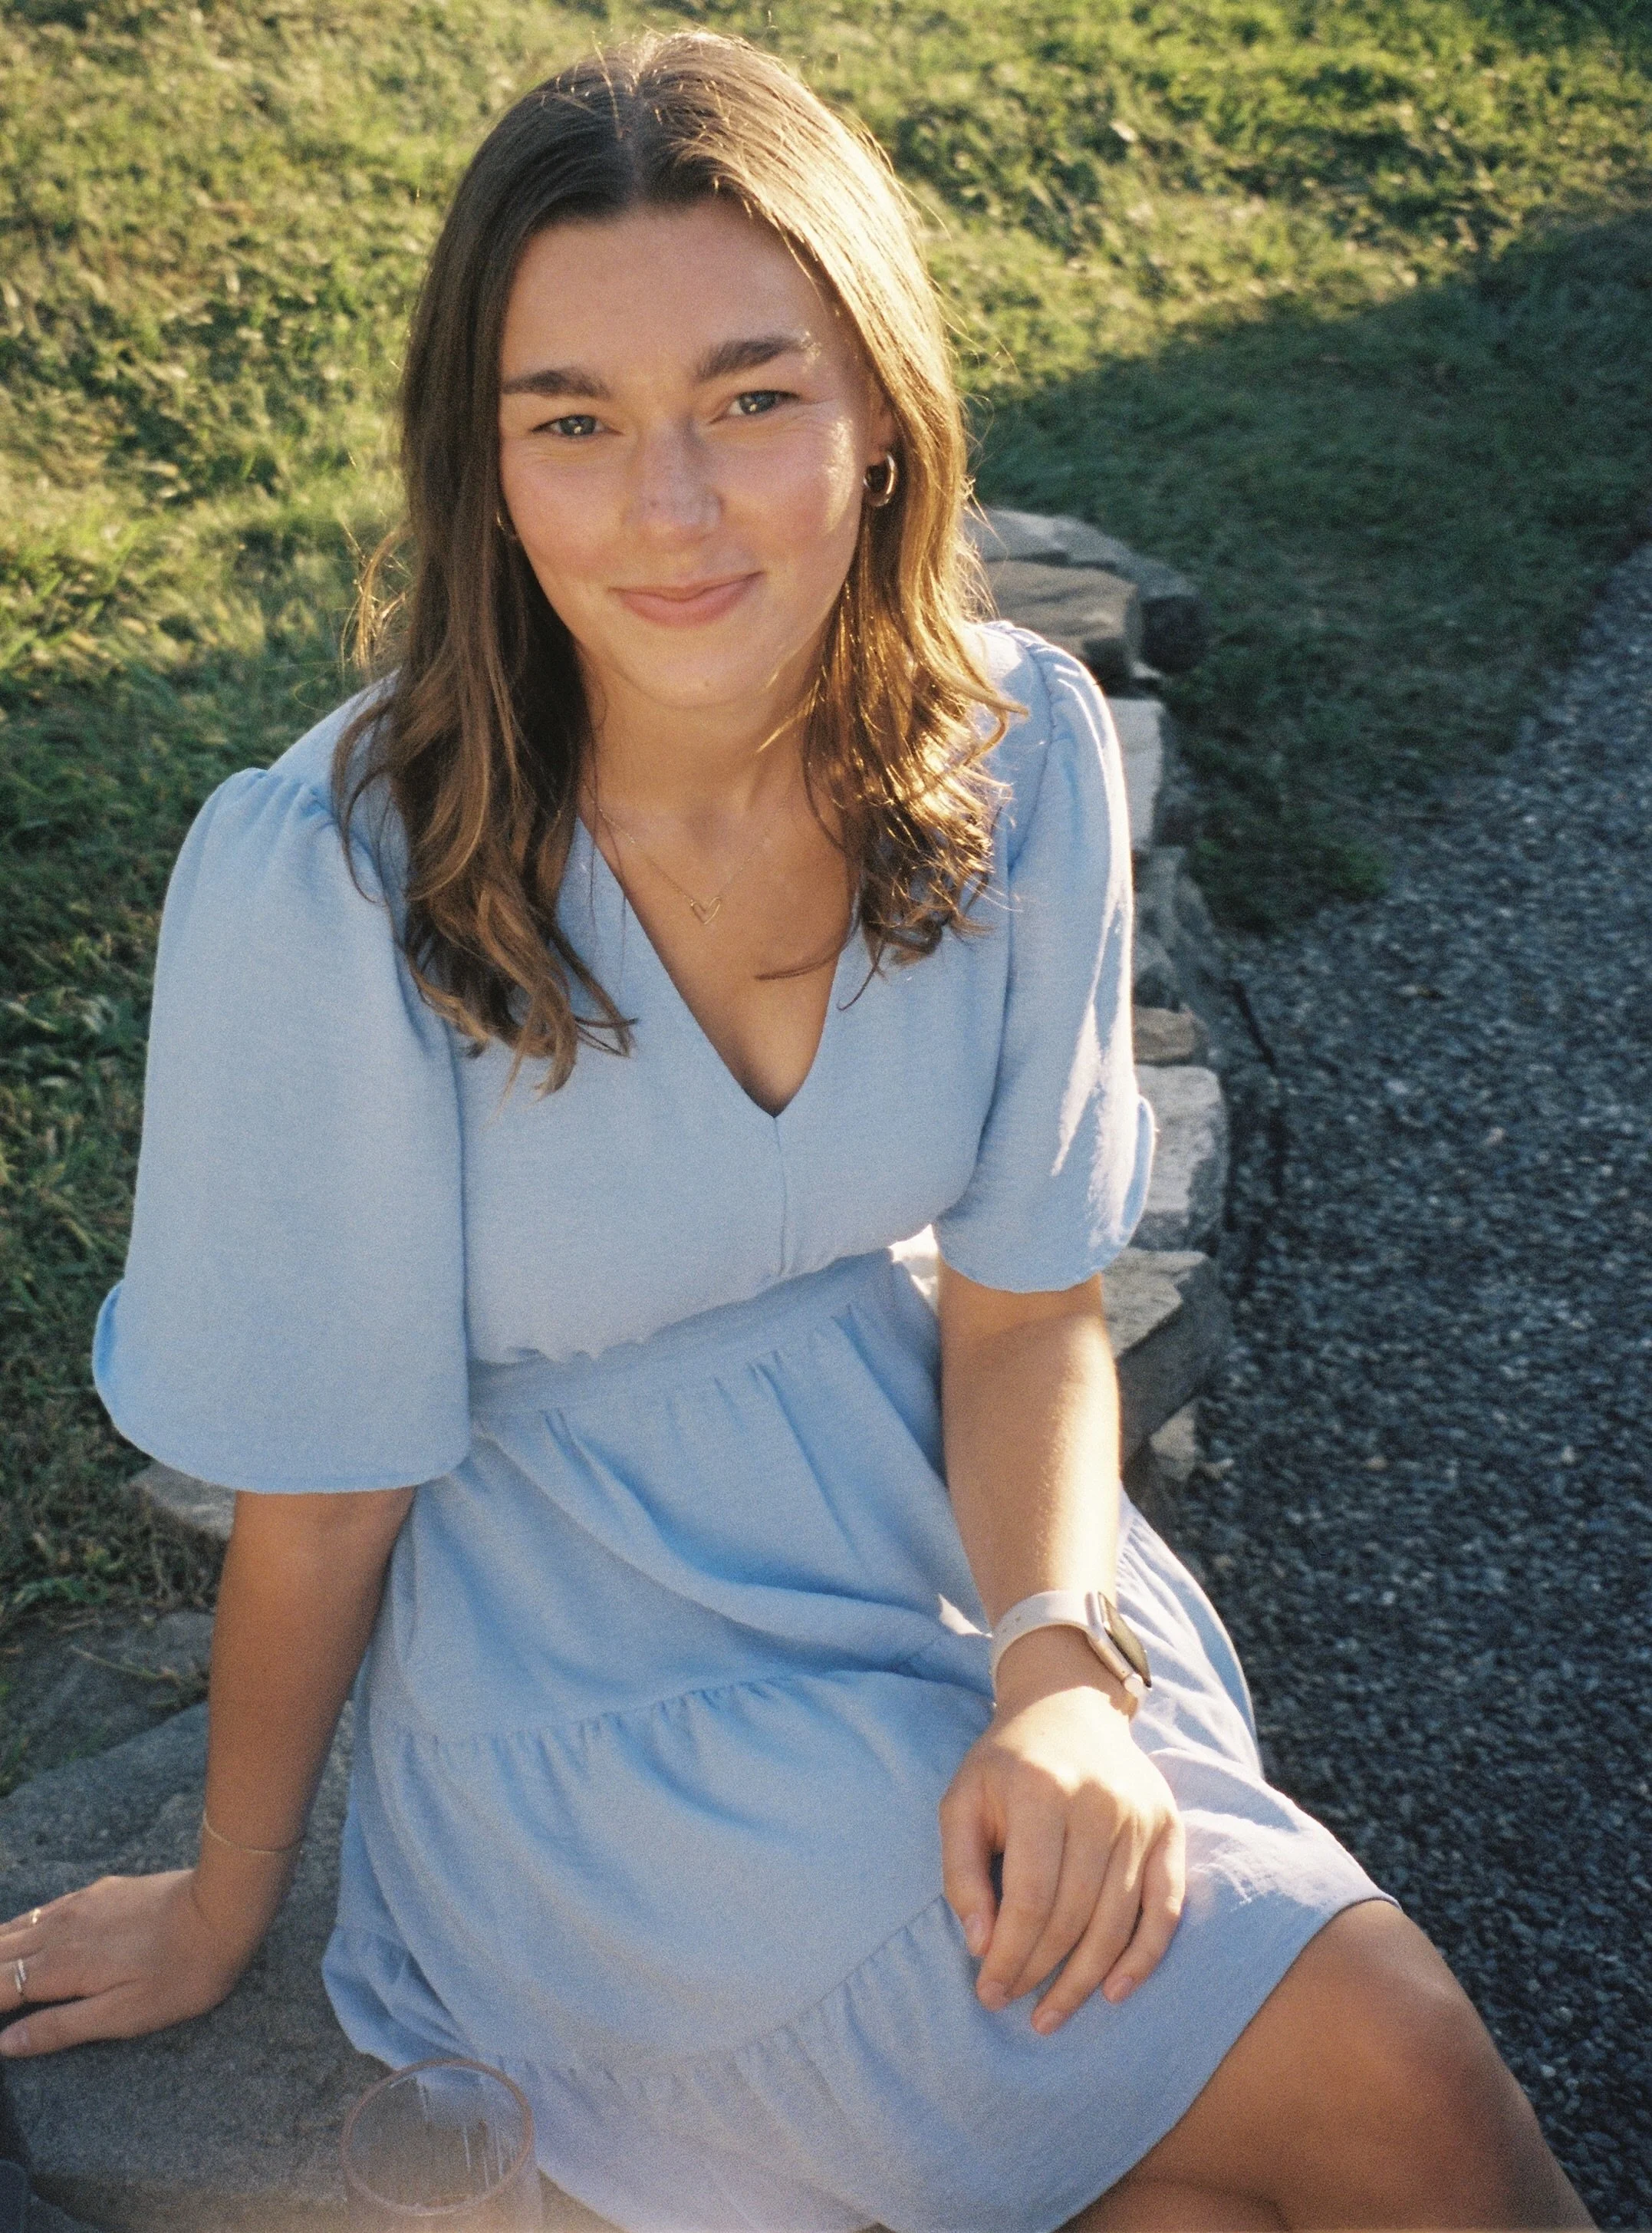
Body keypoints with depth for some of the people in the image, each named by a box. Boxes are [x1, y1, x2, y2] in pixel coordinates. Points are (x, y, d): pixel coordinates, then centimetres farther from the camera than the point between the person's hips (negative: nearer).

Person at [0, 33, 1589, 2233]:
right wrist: (227, 1903, 3)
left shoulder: (1022, 755, -12)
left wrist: (1063, 1667, -18)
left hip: (957, 1541, 4)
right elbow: (329, 1488, -11)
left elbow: (1023, 1301, -2)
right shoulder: (328, 889, -24)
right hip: (594, 1675, -4)